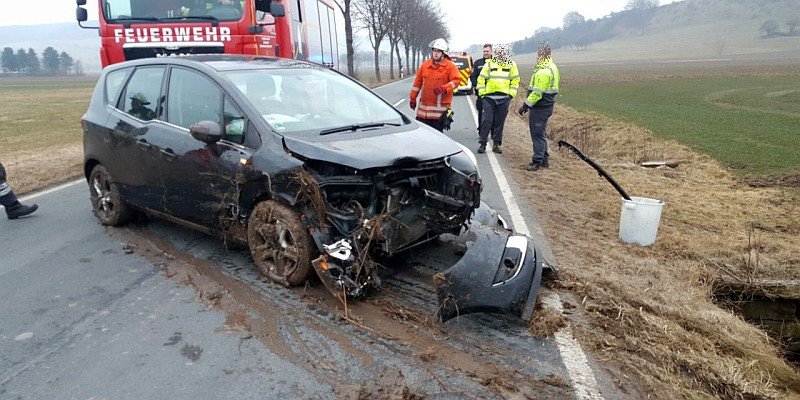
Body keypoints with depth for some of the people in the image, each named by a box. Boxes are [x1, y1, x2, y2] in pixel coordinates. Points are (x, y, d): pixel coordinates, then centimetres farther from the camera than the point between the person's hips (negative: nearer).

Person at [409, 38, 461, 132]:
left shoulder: (450, 66, -3)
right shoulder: (425, 64, 10)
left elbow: (456, 80, -11)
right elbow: (418, 81, 14)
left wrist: (444, 88, -26)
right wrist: (413, 98, 14)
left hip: (440, 107, -4)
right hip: (424, 106, 5)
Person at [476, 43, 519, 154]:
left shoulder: (511, 65, 7)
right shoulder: (489, 64, 3)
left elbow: (515, 81, 10)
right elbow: (481, 79, 5)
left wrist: (511, 94, 1)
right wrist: (482, 93, -2)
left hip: (504, 98, 1)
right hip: (489, 97, -1)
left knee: (499, 122, 6)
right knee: (486, 120, -4)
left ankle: (497, 144, 14)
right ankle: (482, 143, 2)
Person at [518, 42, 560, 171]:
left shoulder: (543, 71, -20)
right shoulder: (552, 67, 13)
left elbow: (537, 93, -24)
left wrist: (526, 105, -18)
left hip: (540, 107, -10)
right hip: (547, 105, 10)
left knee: (537, 134, -3)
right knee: (540, 133, 18)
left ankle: (537, 161, 3)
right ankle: (544, 159, 25)